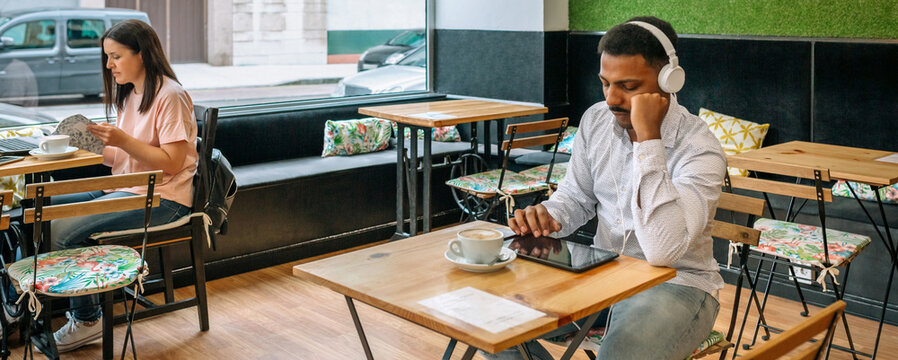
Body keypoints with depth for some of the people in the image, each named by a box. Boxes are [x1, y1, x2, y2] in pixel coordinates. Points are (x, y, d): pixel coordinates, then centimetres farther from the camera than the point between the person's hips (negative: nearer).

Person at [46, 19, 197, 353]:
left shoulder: (170, 96, -13)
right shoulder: (128, 94, 14)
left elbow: (171, 163, -18)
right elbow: (125, 158, 15)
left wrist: (122, 140, -24)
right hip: (126, 188, 9)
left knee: (63, 230, -20)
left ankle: (87, 319, -2)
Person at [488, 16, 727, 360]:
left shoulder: (700, 149, -20)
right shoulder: (596, 119, 0)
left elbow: (663, 251, -35)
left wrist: (647, 138, -33)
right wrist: (547, 219, -11)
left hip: (676, 283, -5)